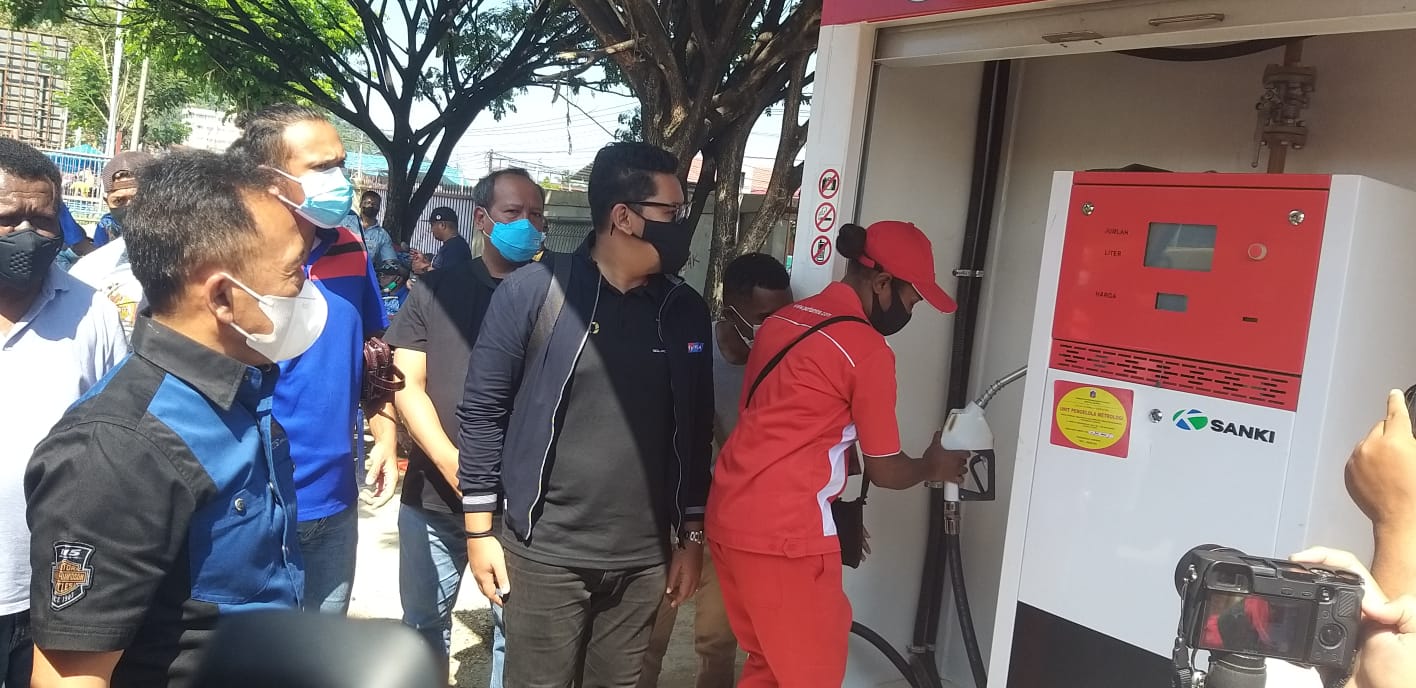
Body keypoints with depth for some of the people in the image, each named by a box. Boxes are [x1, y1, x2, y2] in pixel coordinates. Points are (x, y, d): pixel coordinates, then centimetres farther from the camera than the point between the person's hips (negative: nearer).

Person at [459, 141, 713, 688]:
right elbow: (483, 411, -5)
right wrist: (479, 529, -4)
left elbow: (696, 433, 9)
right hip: (544, 552, -3)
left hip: (644, 559, 4)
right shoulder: (534, 291, -9)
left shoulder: (687, 312, 3)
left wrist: (692, 536, 9)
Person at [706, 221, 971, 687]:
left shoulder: (784, 320, 13)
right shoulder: (868, 349, -11)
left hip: (728, 515, 8)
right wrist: (932, 467, 18)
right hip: (784, 531, -8)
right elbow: (884, 471, -3)